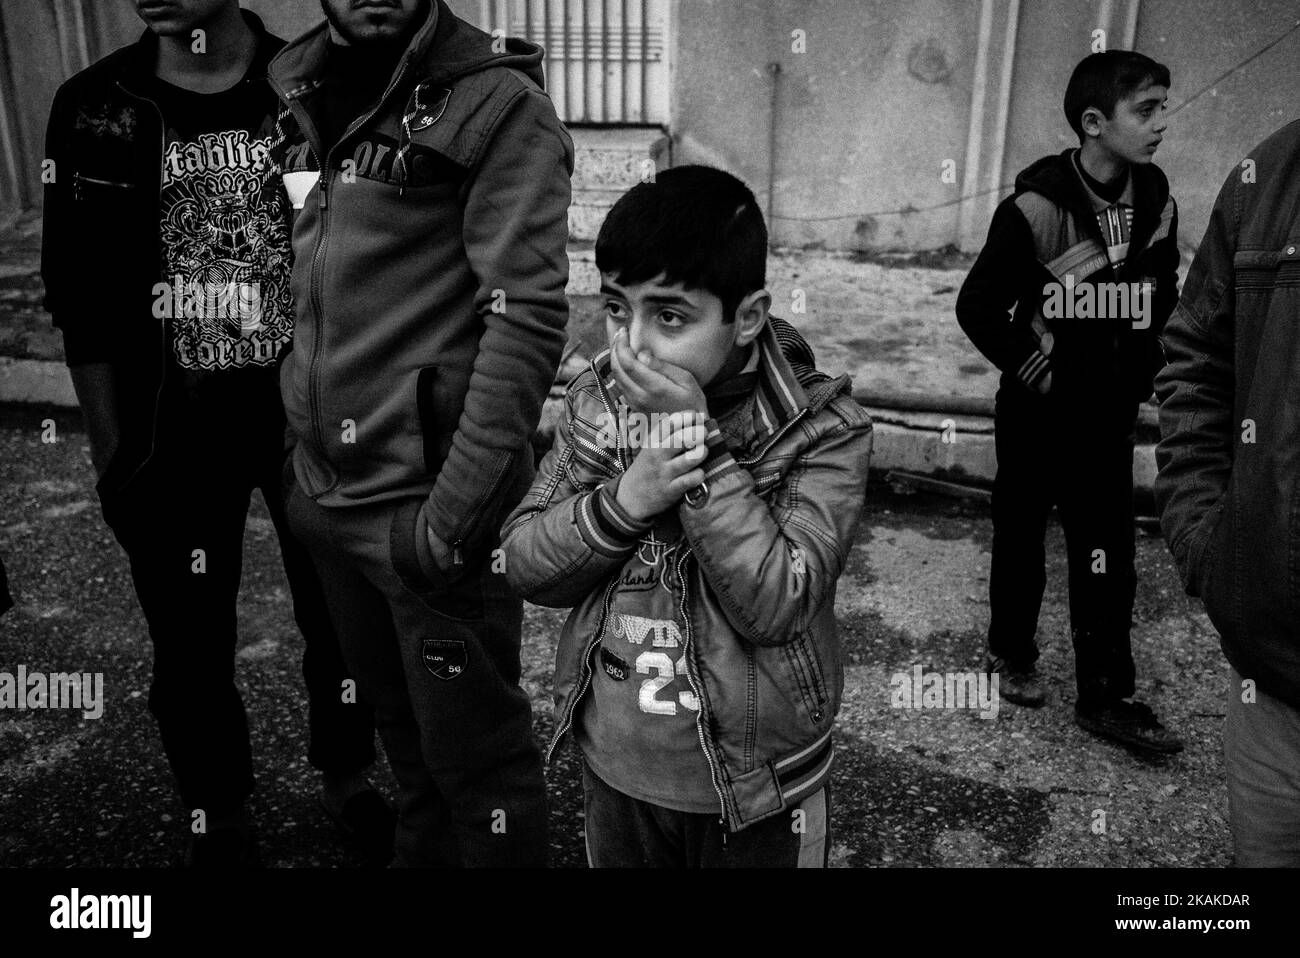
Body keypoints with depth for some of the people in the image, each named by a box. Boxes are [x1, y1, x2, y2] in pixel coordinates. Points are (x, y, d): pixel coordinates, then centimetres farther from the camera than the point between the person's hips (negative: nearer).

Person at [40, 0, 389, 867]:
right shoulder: (98, 109, -2)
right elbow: (85, 305, 1)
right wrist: (110, 451, 1)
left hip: (314, 414, 0)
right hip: (175, 432, 1)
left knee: (341, 614, 13)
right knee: (192, 640, 13)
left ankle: (347, 777, 39)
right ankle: (220, 816, 36)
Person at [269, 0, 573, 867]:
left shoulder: (497, 103, -10)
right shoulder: (298, 94, 11)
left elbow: (526, 316, -18)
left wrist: (457, 513, -21)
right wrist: (301, 453, 13)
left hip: (428, 499, -6)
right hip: (327, 492, 7)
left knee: (472, 742, 6)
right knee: (396, 716, 23)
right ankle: (423, 851, 45)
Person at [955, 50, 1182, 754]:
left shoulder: (1155, 203, 0)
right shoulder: (1036, 207, -16)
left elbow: (1163, 300, 14)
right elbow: (977, 307, -11)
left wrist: (1139, 373, 6)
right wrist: (1034, 368, -9)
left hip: (1111, 417, 4)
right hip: (1037, 413, -4)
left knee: (1108, 558, 5)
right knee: (1020, 539, 13)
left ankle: (1106, 697, 16)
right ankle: (1012, 653, 34)